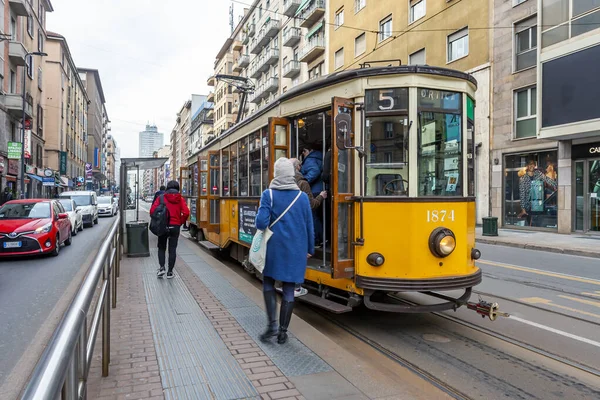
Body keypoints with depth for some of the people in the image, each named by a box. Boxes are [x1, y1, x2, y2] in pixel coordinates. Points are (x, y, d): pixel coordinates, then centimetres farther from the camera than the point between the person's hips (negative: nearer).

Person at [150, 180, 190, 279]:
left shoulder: (161, 197, -2)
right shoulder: (180, 199, 0)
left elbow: (152, 210, -10)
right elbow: (186, 213, -11)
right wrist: (180, 222, 3)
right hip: (175, 227, 0)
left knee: (161, 248, 15)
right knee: (172, 249, 7)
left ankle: (162, 267, -2)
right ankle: (170, 272, 7)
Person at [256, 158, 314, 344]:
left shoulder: (269, 194, -8)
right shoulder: (302, 196, 0)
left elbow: (261, 222, -17)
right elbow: (309, 225, 4)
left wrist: (263, 227, 7)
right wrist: (309, 248, 15)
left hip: (274, 247, -2)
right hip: (295, 249, 2)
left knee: (268, 283, 17)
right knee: (288, 288, 9)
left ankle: (272, 324, 8)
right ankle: (283, 331, 15)